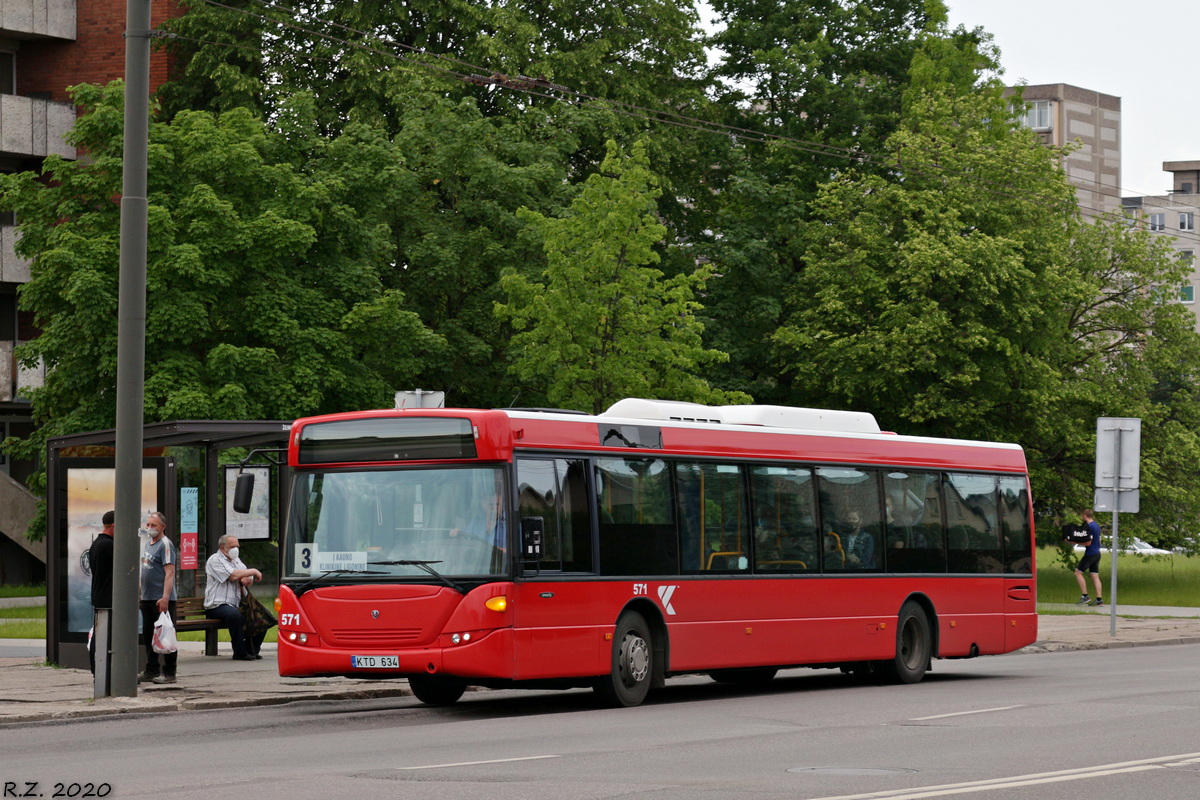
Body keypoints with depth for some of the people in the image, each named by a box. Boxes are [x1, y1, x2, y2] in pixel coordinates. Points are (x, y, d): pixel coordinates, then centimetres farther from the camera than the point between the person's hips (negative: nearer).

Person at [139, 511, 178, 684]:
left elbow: (169, 573, -18)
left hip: (162, 599, -9)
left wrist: (165, 598, -25)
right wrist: (140, 594, 20)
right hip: (147, 598, 9)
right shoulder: (148, 544, 17)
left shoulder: (165, 544, -11)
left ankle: (169, 673, 0)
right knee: (148, 635, 12)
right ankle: (151, 671, 19)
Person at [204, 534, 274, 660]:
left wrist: (247, 580, -4)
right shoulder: (215, 560, -6)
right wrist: (253, 571, -8)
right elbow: (233, 575, -20)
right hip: (217, 606, -8)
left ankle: (251, 650, 3)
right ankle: (240, 653, -29)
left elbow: (249, 582, 22)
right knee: (234, 614, -38)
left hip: (237, 605, 9)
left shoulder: (236, 560, 22)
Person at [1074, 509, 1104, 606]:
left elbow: (1088, 543, -20)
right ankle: (1099, 599, 1)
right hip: (1097, 553, 9)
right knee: (1095, 576, 7)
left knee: (1078, 573, -4)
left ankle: (1085, 596, -9)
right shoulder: (1096, 525, 13)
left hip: (1090, 554, -9)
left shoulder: (1089, 527, -16)